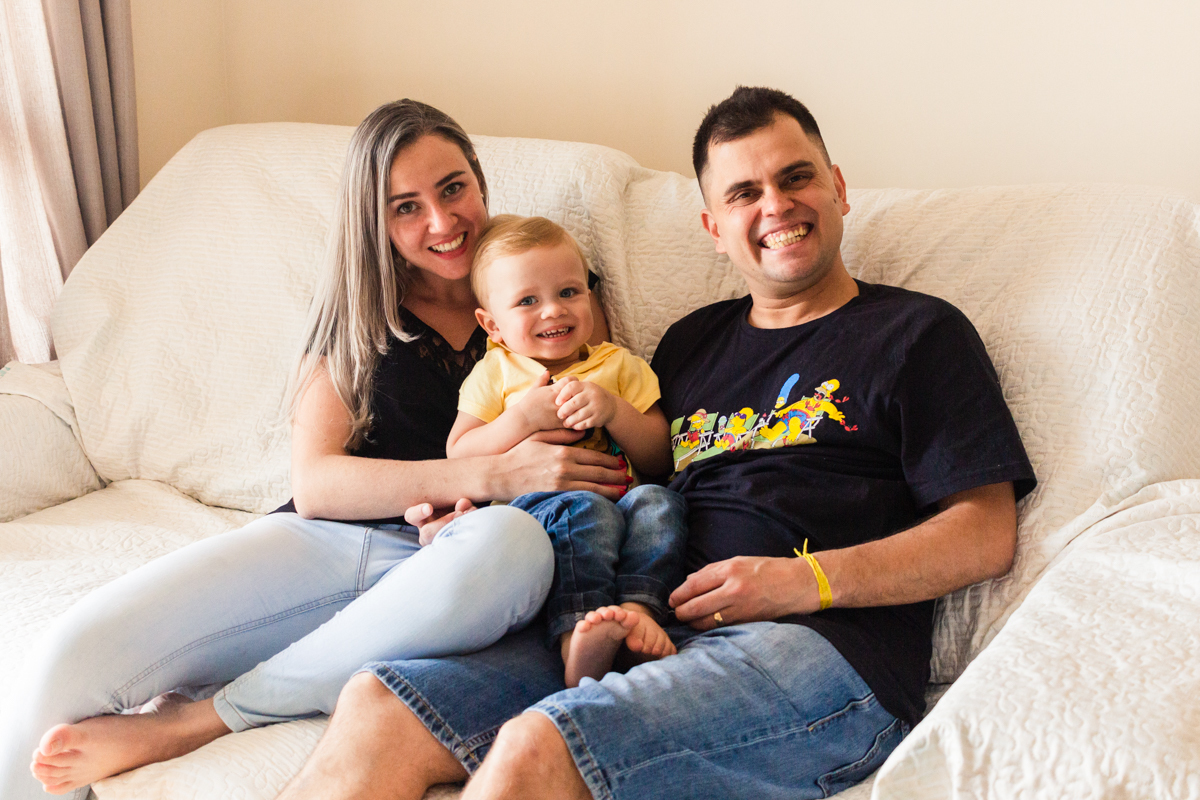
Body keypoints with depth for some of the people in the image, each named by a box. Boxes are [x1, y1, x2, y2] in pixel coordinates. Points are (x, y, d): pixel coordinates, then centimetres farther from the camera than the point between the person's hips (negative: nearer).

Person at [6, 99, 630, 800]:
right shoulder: (357, 316, 13)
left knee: (512, 540, -40)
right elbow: (314, 483, 0)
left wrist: (606, 411, -14)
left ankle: (191, 720, -24)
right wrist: (491, 474, -15)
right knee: (76, 652, -24)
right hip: (326, 540, 1)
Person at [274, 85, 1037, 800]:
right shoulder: (693, 344, 26)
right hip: (651, 632, 6)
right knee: (377, 705, -17)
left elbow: (987, 534, 1)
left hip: (823, 648, -5)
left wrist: (802, 581, -11)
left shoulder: (918, 333, 10)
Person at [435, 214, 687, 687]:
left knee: (658, 501, -29)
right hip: (528, 506, -2)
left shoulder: (618, 365, 20)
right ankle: (576, 634, -52)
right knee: (582, 510, -35)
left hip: (619, 495, 3)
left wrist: (613, 410, -6)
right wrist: (524, 417, -8)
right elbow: (457, 457, 5)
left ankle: (639, 609, -46)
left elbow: (660, 462, 11)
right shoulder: (495, 373, 17)